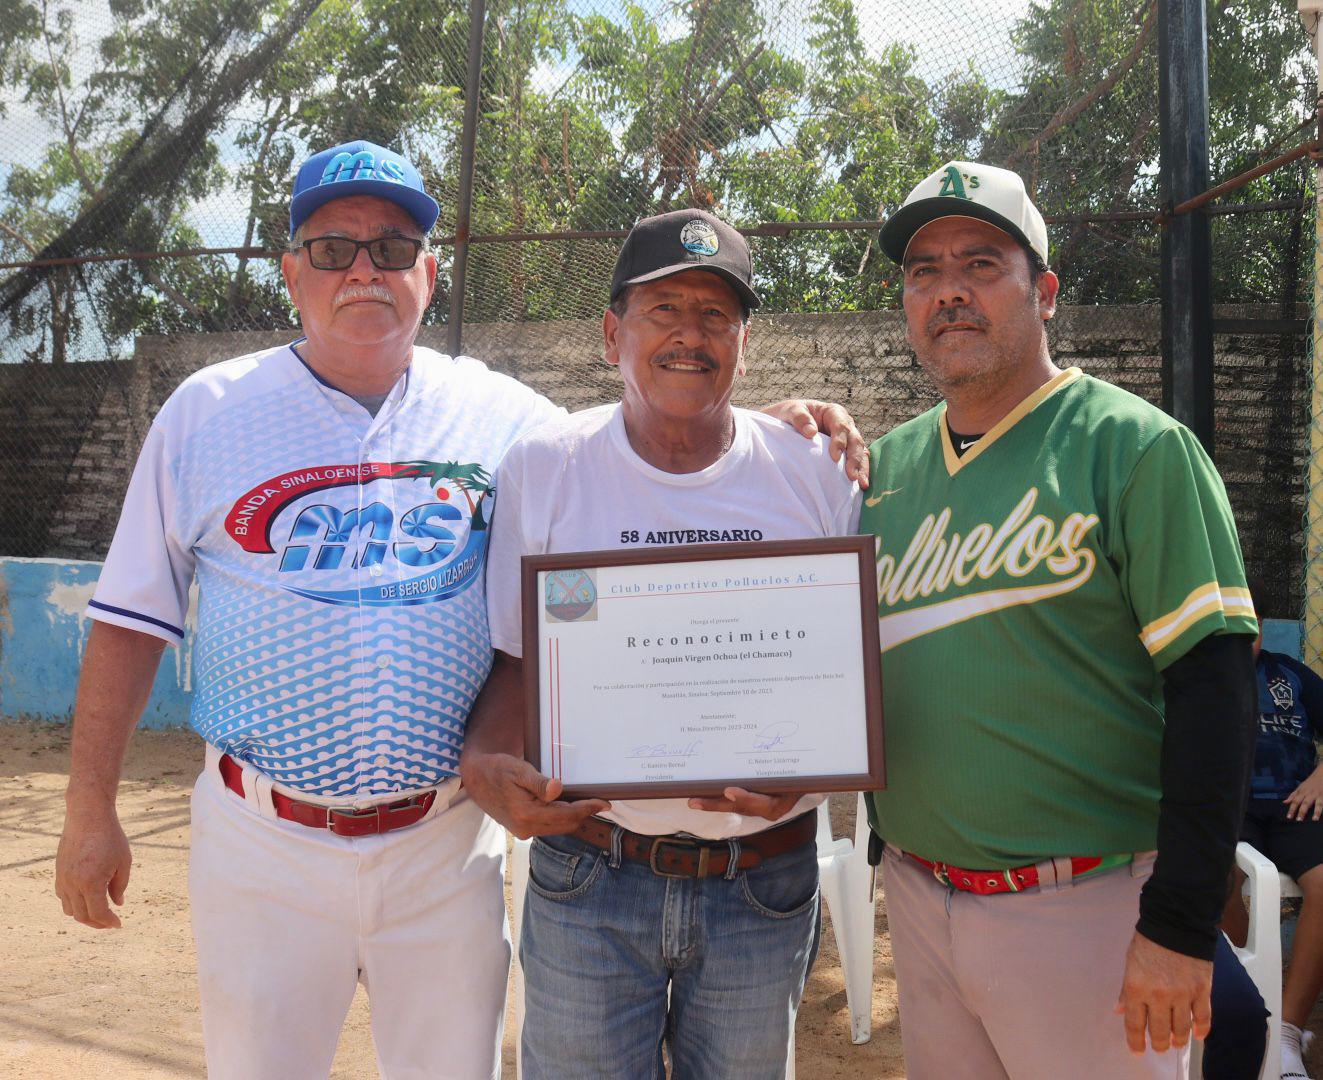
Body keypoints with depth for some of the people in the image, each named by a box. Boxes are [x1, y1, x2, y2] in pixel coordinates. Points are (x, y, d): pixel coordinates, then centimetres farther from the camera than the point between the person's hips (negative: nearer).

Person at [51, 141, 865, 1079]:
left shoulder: (503, 415, 1)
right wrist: (90, 811, 2)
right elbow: (133, 621, 3)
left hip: (447, 838, 1)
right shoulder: (208, 412, 1)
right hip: (262, 842, 0)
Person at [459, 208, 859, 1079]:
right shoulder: (544, 466, -2)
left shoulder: (812, 475, -1)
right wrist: (486, 763, -20)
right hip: (588, 873, -1)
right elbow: (516, 658, 0)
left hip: (766, 885, 1)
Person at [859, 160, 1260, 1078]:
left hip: (1082, 906, -5)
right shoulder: (883, 466, 7)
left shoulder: (1133, 446, -9)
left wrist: (1182, 926, -17)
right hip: (917, 898, 5)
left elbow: (1212, 683, -13)